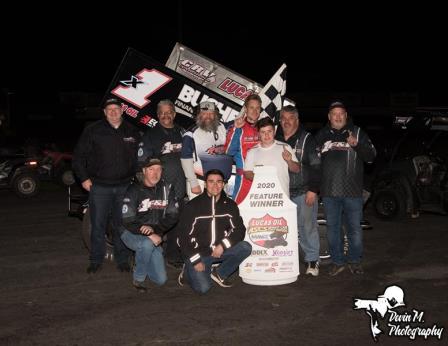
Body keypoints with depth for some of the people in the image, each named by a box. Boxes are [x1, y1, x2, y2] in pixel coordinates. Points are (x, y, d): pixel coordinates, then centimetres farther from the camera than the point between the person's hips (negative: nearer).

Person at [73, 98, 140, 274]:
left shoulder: (132, 132, 8)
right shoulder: (93, 130, -1)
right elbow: (79, 155, 2)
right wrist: (84, 178, -3)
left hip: (124, 187, 2)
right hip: (99, 187, -2)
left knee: (121, 225, 9)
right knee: (98, 225, 4)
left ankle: (122, 260, 20)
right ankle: (96, 261, 17)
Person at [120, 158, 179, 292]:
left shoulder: (167, 189, -3)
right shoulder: (134, 190, -14)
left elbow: (172, 217, -4)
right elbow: (127, 221, -19)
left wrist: (155, 230, -20)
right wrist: (149, 235, -28)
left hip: (154, 236, 4)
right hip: (131, 233, -4)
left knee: (161, 279, 1)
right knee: (147, 244, -39)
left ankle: (140, 259, 30)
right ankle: (138, 279, -14)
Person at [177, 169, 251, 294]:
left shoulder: (230, 205, 1)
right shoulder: (192, 206, -9)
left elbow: (239, 230, -2)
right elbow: (183, 236, -9)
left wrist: (223, 245, -19)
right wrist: (195, 260, -15)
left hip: (220, 250, 4)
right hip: (198, 253, -4)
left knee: (245, 247, -20)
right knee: (203, 288, -22)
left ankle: (219, 273, 1)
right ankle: (188, 272, 13)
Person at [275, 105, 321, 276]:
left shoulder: (307, 139, -2)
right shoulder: (275, 140, 10)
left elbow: (316, 166, -6)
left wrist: (313, 190, -12)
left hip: (303, 192, -4)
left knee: (307, 226, 0)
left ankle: (312, 260, 11)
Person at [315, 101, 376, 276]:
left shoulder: (357, 133, 5)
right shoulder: (322, 135, 10)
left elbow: (371, 156, 0)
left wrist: (357, 145, -18)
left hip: (352, 190, -2)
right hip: (329, 191, 2)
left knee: (354, 227, 4)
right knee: (332, 227, 8)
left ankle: (355, 261, 19)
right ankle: (337, 261, 19)